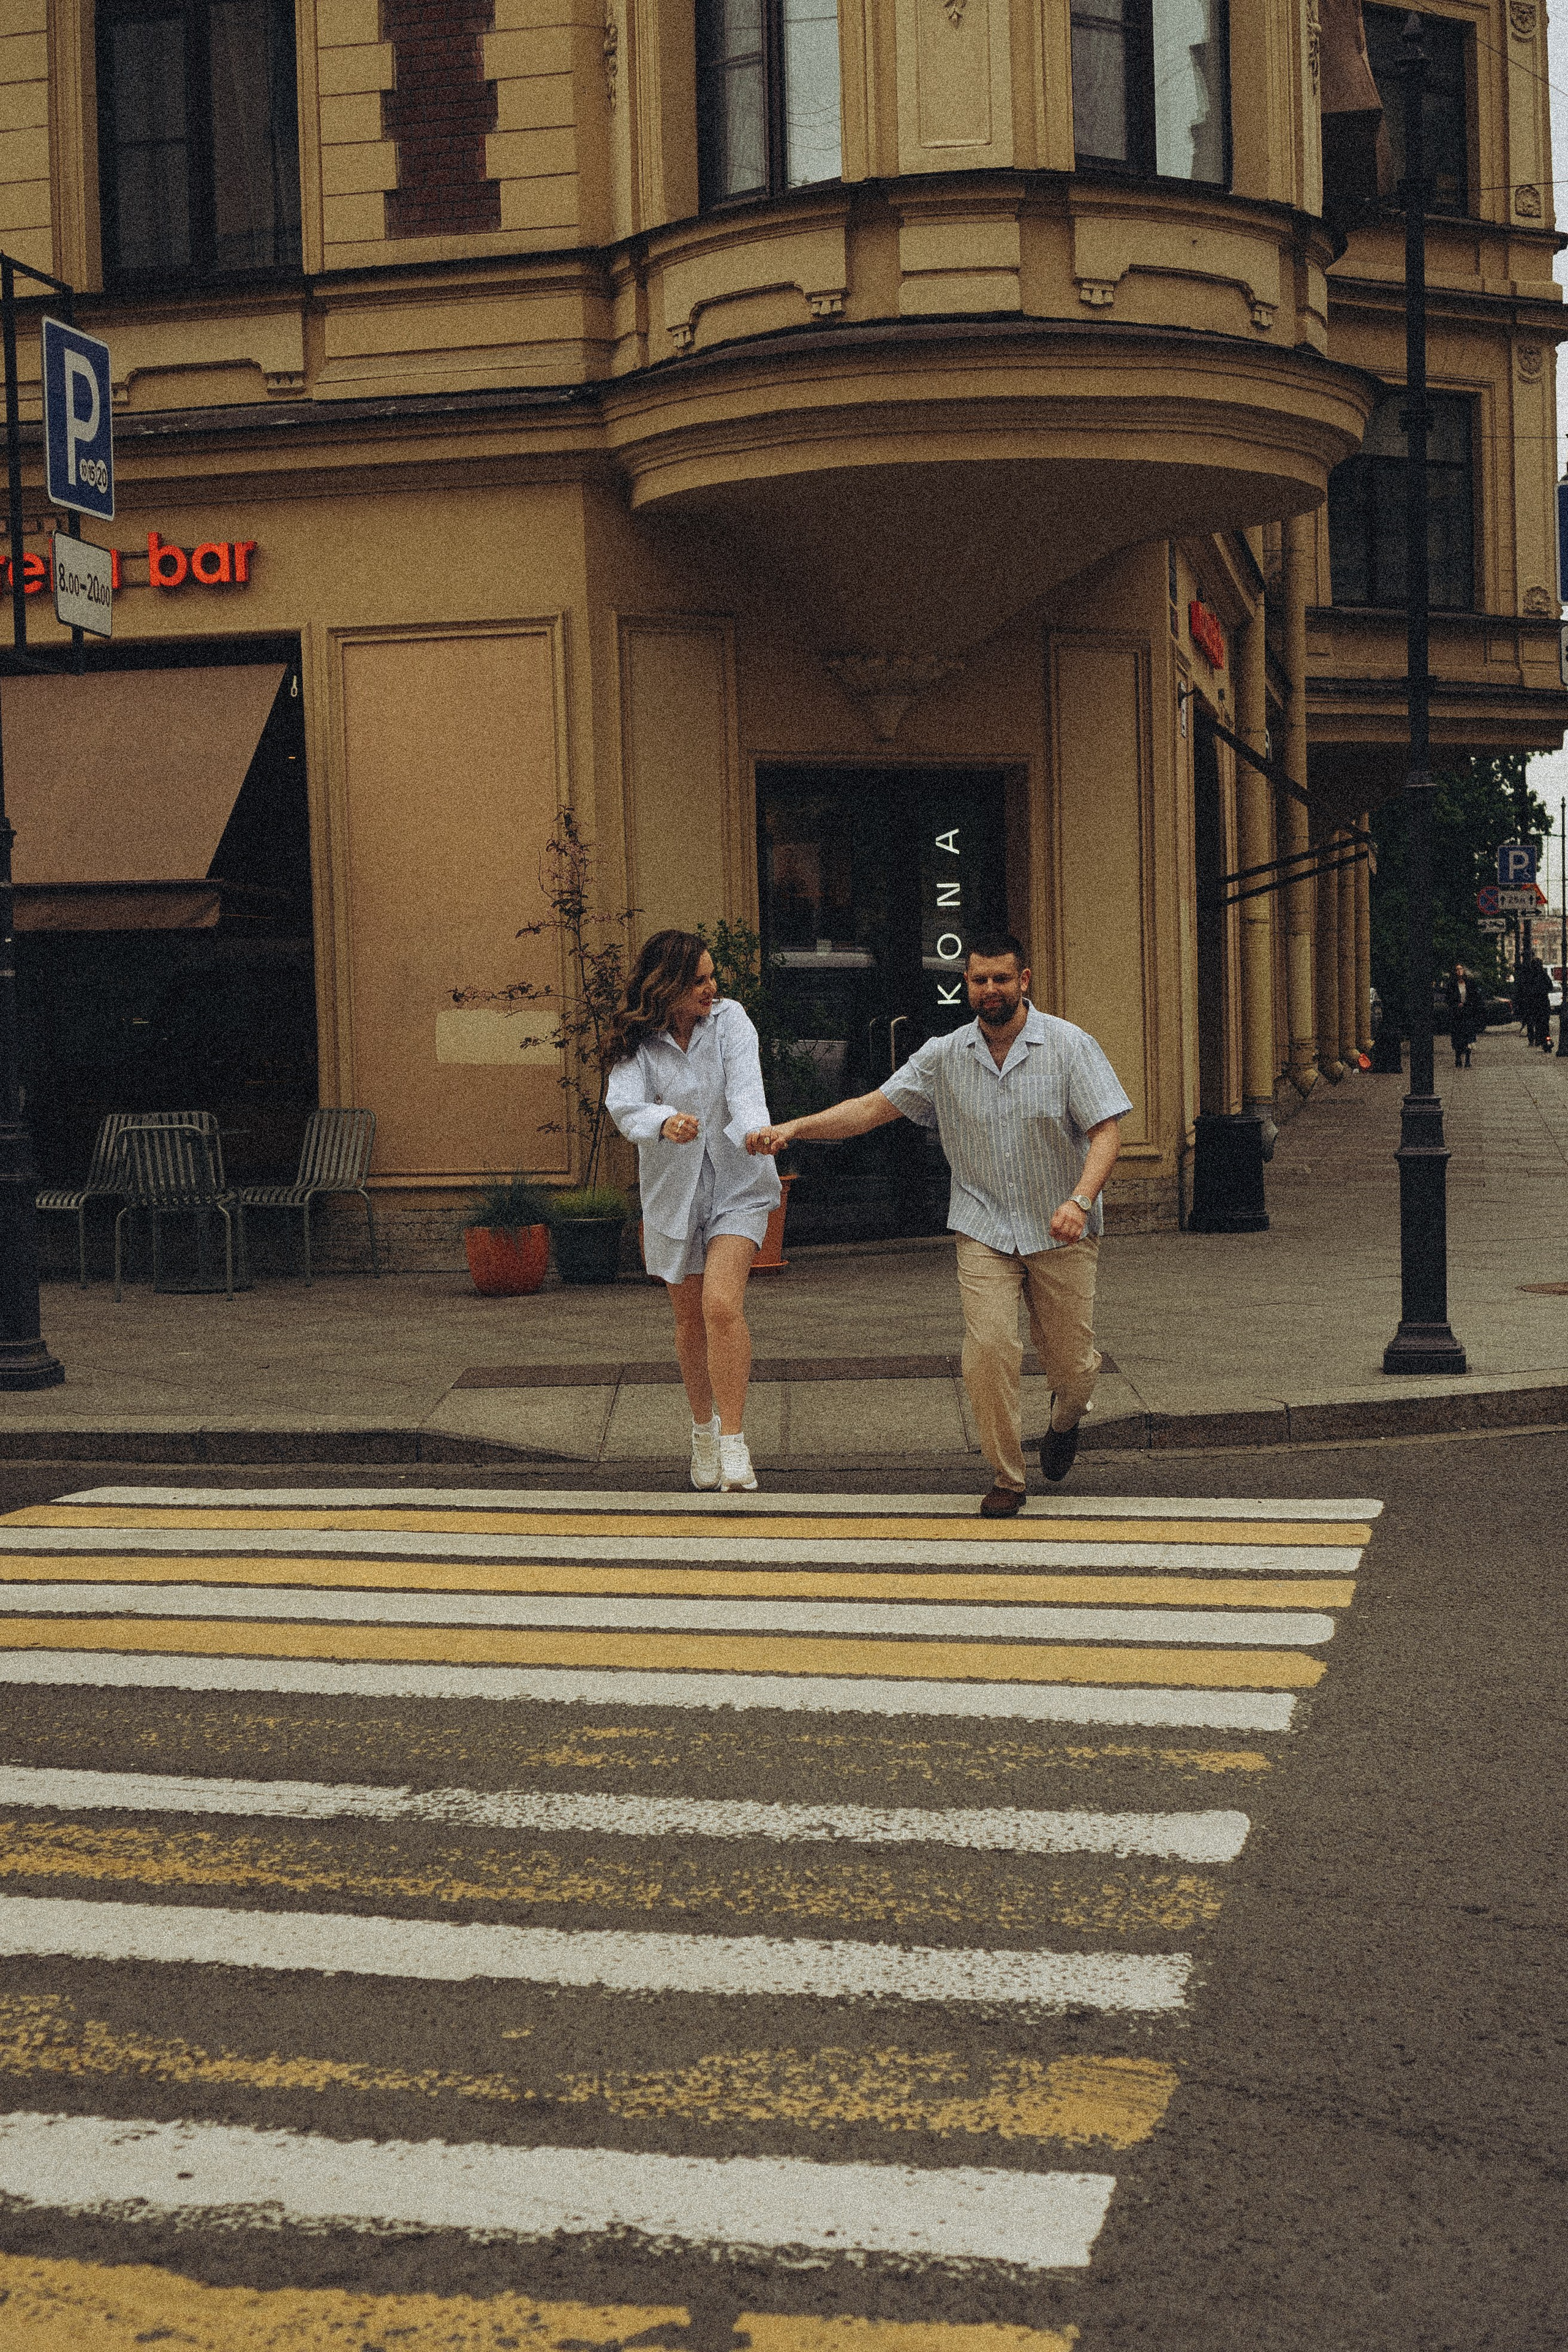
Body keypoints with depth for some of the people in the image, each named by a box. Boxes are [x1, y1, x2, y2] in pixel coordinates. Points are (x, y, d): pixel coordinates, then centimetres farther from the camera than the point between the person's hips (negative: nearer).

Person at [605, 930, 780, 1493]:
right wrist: (664, 1122, -47)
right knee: (690, 1319, 12)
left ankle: (733, 1441, -14)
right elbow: (622, 1106, -24)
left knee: (722, 1306, -20)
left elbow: (745, 1088, -24)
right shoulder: (637, 1043, -7)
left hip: (736, 1187, -2)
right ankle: (703, 1430, 34)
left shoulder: (728, 1019, -8)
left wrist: (757, 1132, -45)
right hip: (673, 1192, 2)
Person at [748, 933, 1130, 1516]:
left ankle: (1064, 1418, 43)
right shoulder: (943, 1057, 1)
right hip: (984, 1231, 1)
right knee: (987, 1348, -16)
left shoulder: (1069, 1046, -6)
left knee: (1071, 1367, 5)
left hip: (1062, 1233, -1)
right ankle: (1006, 1478, 1)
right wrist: (793, 1127, -15)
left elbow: (1106, 1129, -12)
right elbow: (874, 1107, -2)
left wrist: (1080, 1200, -28)